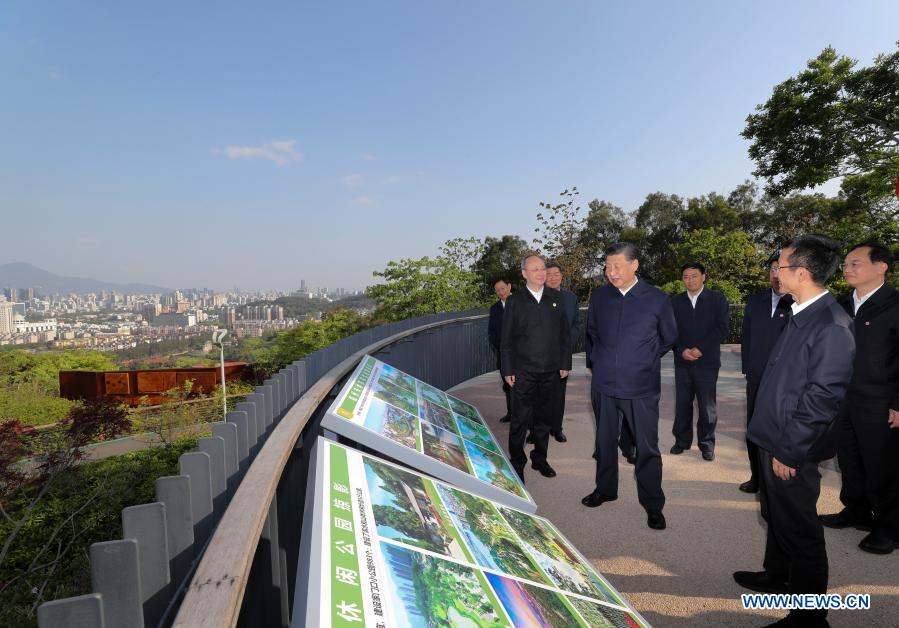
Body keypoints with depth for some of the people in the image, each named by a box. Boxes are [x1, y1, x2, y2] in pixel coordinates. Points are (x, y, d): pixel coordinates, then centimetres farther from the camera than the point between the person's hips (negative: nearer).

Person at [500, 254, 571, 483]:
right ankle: (517, 463, 15)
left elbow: (564, 333, 9)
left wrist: (565, 362, 5)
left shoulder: (556, 298, 6)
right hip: (523, 371, -3)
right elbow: (506, 339, 0)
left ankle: (540, 458, 29)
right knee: (520, 419, 0)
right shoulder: (515, 301, -2)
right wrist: (508, 370, -4)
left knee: (544, 417, 14)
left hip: (550, 370, 3)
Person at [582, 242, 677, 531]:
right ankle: (605, 489, 35)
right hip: (603, 385, 3)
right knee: (605, 441, 16)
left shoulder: (657, 299, -6)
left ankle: (653, 505, 21)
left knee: (647, 448, 4)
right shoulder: (599, 296, 0)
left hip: (641, 388, -3)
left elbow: (668, 338, 10)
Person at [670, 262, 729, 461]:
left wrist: (700, 349, -13)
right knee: (682, 405, 7)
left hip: (707, 362, -2)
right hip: (682, 362, 2)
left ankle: (707, 444, 17)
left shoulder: (717, 299, 2)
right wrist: (681, 351, -11)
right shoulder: (675, 301, 9)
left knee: (707, 406, 4)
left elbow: (722, 328, -6)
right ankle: (682, 441, 21)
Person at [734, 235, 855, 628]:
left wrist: (789, 450, -17)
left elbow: (823, 397, -23)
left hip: (792, 450, -9)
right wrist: (772, 441, 15)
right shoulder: (800, 315, 6)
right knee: (776, 517, 25)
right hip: (773, 438, 9)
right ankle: (777, 577, 46)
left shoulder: (832, 326, -22)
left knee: (799, 530, 7)